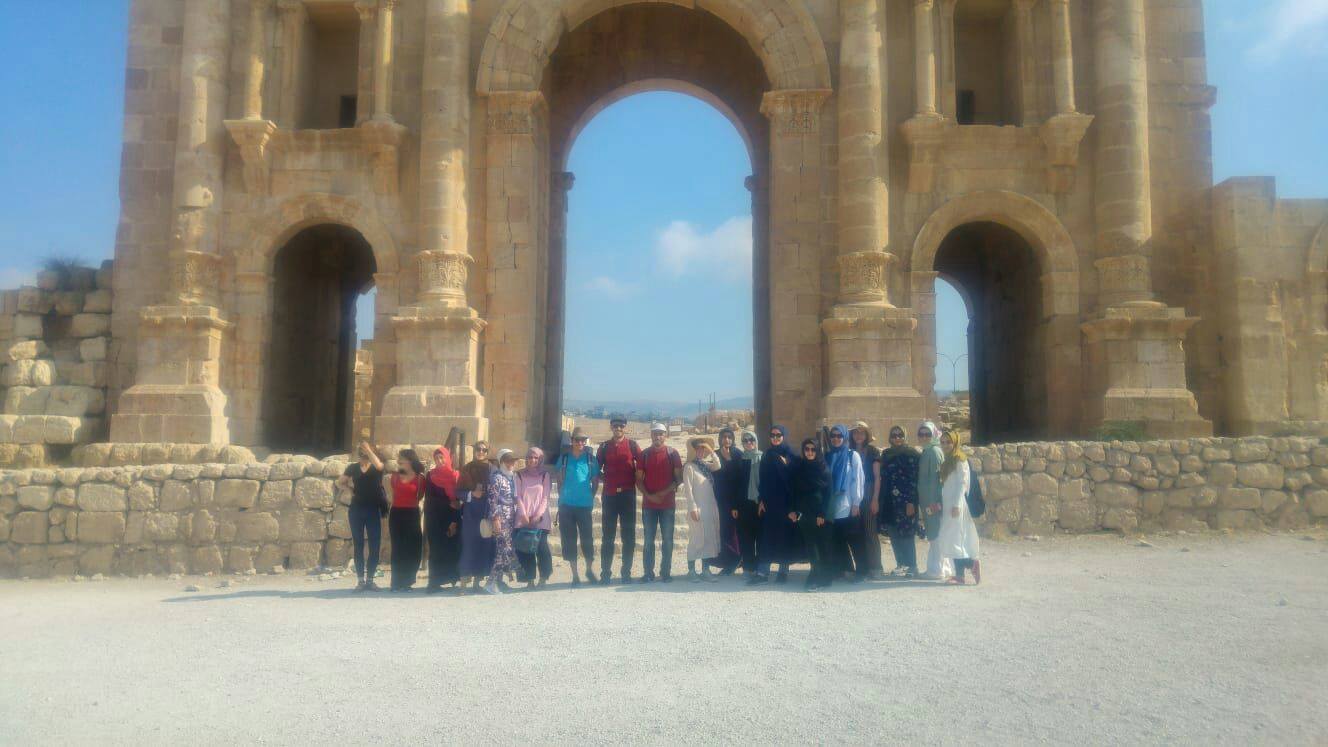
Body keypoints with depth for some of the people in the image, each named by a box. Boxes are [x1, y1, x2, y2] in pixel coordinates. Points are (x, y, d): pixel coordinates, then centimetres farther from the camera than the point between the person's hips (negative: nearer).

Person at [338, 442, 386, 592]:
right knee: (358, 545, 4)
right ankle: (360, 580, 9)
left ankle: (370, 579, 8)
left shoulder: (376, 467, 1)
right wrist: (351, 490, 4)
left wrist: (368, 450, -26)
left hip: (373, 510, -1)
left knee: (375, 546, -1)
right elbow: (340, 482, 19)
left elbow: (379, 465, -24)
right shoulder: (353, 468, 7)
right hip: (357, 509, 2)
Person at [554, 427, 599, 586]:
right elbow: (559, 481, 11)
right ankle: (575, 574, 12)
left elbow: (595, 481, 9)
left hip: (585, 505, -1)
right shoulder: (564, 458, 6)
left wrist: (591, 499, 4)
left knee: (587, 539, 0)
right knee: (569, 540, 3)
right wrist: (562, 498, 5)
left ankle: (589, 570, 21)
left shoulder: (591, 459, 4)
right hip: (566, 506, 1)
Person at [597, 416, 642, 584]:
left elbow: (641, 466, 3)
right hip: (609, 495, 1)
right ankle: (605, 573, 6)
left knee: (628, 535, 2)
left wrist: (637, 482, -3)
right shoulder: (604, 447, 7)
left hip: (628, 494, -1)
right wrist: (605, 479, 0)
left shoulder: (632, 445, 3)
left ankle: (626, 572, 7)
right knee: (607, 535, 3)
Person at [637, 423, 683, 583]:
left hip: (668, 502, -1)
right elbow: (639, 479, 5)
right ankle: (648, 573, 9)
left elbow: (679, 477, -1)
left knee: (667, 539, 2)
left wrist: (664, 493, -11)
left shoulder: (672, 453, 1)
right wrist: (648, 495, -9)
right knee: (648, 539, 3)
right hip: (648, 503, 1)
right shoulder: (644, 454, 5)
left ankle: (666, 572, 9)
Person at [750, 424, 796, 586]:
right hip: (769, 502, 3)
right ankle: (762, 572, -3)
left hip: (785, 502, -3)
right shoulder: (767, 455, 10)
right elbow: (762, 479, 8)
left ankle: (784, 570, 12)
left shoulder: (791, 456, 0)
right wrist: (761, 500, 2)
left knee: (785, 535, 3)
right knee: (766, 536, -1)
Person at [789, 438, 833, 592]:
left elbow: (829, 492, -2)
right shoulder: (797, 467, 9)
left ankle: (820, 578, 1)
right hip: (804, 513, 2)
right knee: (810, 545, 1)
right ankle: (817, 577, 7)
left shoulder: (823, 467, 1)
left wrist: (823, 513, -9)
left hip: (821, 514, -2)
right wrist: (792, 510, -1)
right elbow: (791, 489, 9)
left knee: (823, 545, -2)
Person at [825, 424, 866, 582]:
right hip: (833, 507, 3)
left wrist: (856, 503, -9)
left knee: (854, 540, 1)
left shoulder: (852, 455, 0)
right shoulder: (828, 456, 10)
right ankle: (840, 569, 15)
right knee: (837, 539, 6)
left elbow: (857, 480, -4)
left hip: (849, 506, -3)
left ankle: (861, 570, 9)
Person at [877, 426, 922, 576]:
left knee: (907, 533, -4)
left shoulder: (911, 454, -3)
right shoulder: (886, 454, 14)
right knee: (894, 534, 6)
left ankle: (911, 567, 4)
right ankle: (901, 564, 16)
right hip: (890, 501, 5)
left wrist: (911, 502, -15)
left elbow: (914, 479, -9)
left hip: (906, 500, -5)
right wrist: (882, 500, 10)